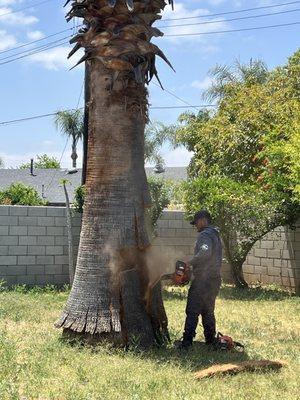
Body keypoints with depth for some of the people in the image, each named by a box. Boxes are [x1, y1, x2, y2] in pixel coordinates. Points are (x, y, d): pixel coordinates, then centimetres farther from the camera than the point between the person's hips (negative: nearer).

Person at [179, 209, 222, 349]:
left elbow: (205, 252, -33)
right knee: (208, 312, 15)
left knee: (192, 312, -5)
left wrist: (190, 262, -23)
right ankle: (211, 340, 17)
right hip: (215, 279, 9)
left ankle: (187, 342, -6)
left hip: (203, 280, -9)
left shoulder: (205, 235, -13)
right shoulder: (216, 235, 18)